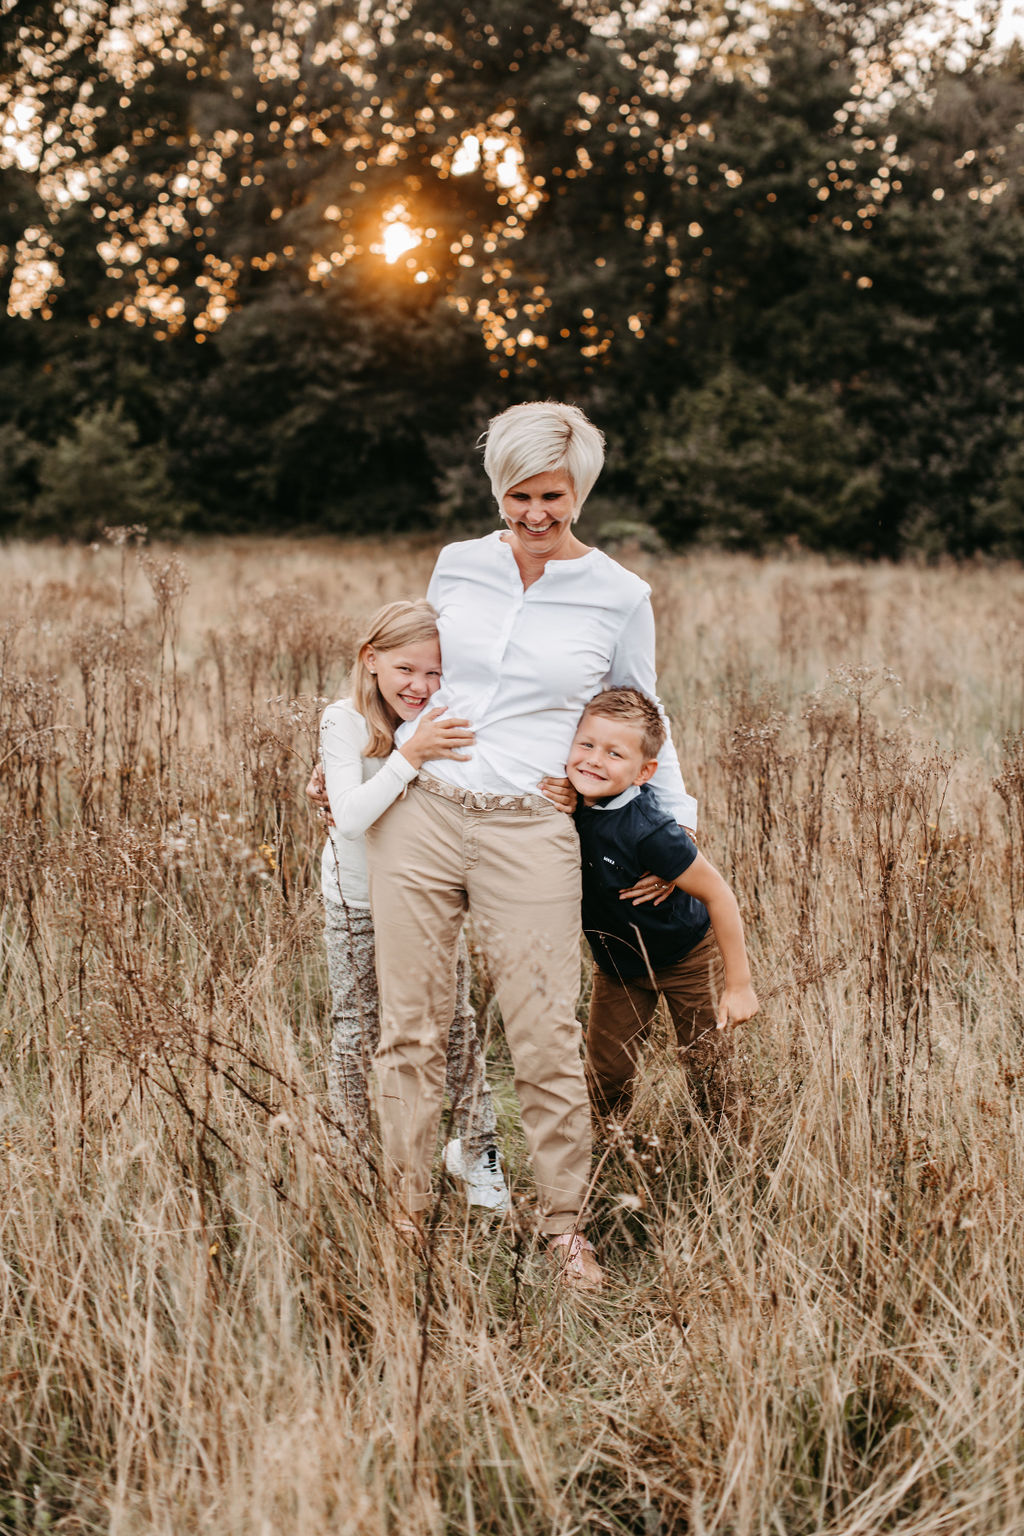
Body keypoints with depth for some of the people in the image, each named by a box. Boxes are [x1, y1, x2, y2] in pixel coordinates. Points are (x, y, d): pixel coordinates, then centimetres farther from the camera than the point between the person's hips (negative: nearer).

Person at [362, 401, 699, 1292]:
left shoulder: (619, 597, 2)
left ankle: (566, 1229, 13)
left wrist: (678, 825, 12)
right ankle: (406, 1214, 16)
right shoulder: (458, 567, 8)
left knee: (547, 1042, -3)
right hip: (418, 812, 3)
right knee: (411, 1030, 5)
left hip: (529, 831, -2)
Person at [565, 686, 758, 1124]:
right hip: (617, 959, 5)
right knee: (606, 1077, 6)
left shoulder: (647, 832, -36)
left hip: (685, 957, -5)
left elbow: (718, 895, -28)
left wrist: (738, 986, -22)